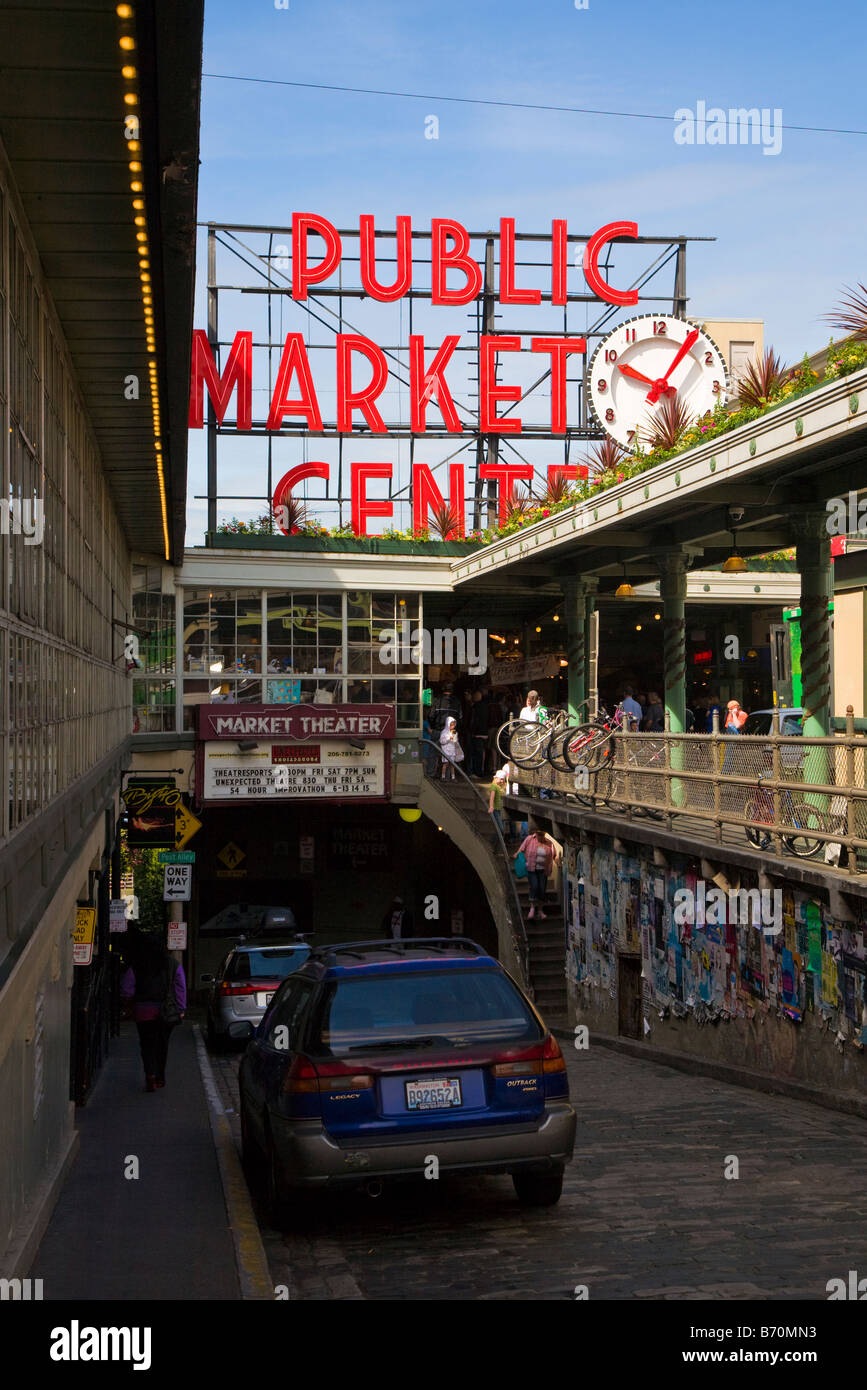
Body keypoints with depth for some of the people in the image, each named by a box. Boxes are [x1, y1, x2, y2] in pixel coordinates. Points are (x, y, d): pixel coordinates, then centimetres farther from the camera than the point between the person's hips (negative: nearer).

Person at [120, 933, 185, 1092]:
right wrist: (181, 1009, 2)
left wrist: (131, 1007, 11)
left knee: (147, 1044, 4)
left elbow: (126, 989, -2)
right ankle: (160, 1078, 23)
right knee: (162, 1044, 15)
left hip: (144, 1012, -1)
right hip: (166, 1011, 1)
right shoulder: (174, 965, 2)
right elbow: (180, 989, -1)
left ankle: (150, 1075, -15)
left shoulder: (136, 967, 0)